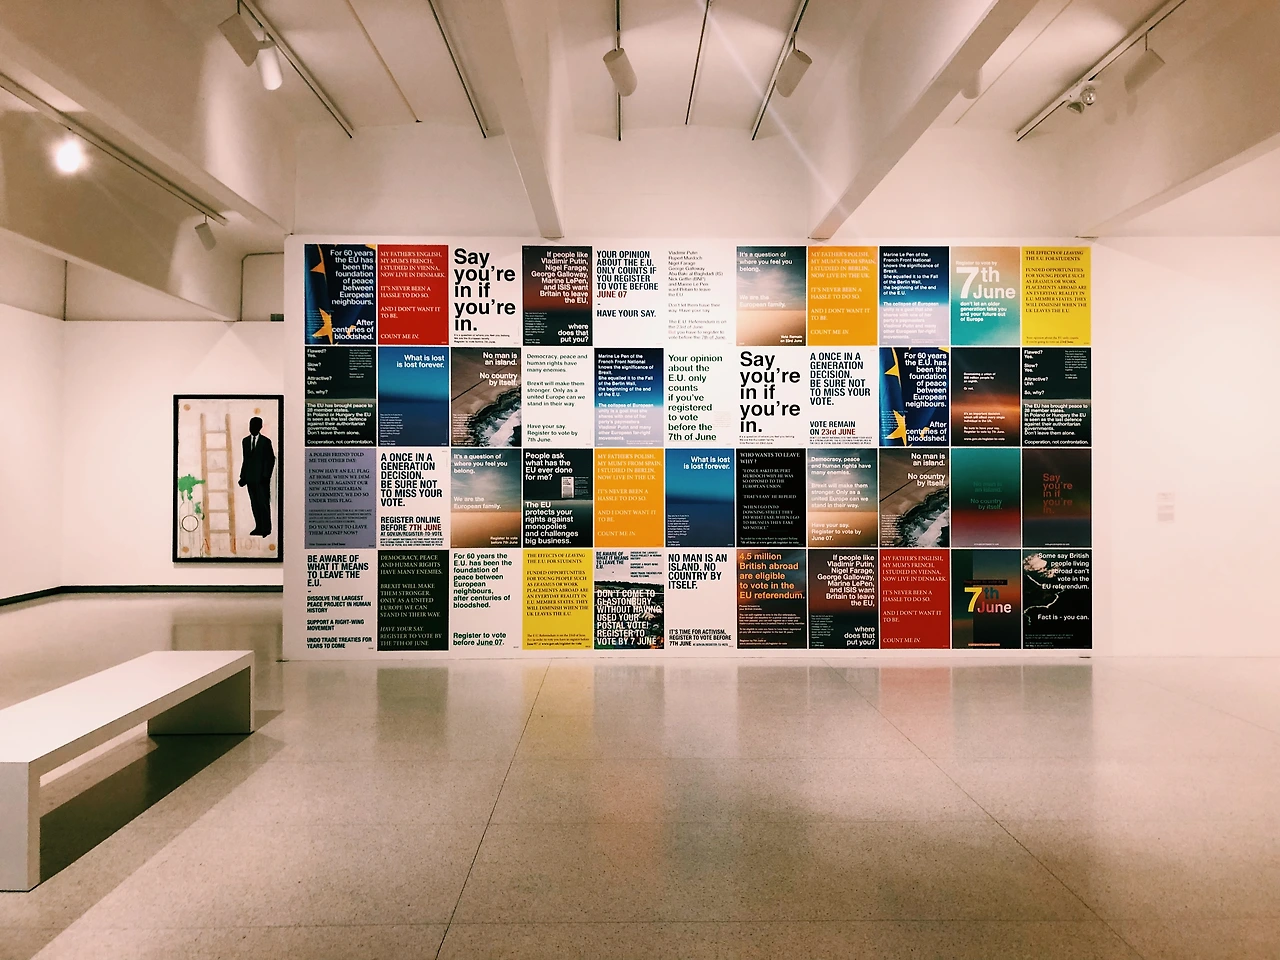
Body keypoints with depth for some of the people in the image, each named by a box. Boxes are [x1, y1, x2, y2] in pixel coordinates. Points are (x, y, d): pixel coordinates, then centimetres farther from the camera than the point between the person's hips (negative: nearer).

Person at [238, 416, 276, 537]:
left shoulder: (265, 442, -3)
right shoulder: (245, 441, 12)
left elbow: (271, 459, -3)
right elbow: (245, 459, 15)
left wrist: (266, 476, -9)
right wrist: (243, 476, 10)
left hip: (262, 478, -5)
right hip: (250, 477, 5)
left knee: (263, 503, -4)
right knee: (254, 503, 6)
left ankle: (266, 528, 2)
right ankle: (258, 527, 12)